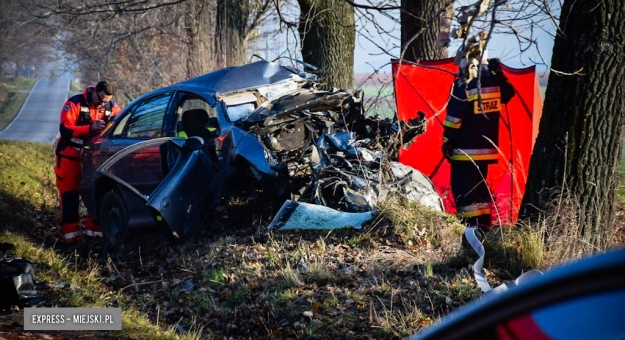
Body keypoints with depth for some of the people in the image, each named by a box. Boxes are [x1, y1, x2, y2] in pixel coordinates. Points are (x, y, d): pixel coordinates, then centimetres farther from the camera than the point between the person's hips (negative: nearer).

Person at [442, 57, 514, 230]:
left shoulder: (463, 85, -16)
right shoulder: (496, 81, 2)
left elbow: (454, 117, -16)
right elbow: (508, 94, 23)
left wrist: (447, 142, -8)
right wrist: (498, 73, 19)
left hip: (465, 149, -7)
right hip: (487, 147, 7)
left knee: (463, 189, -2)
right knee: (480, 185, 18)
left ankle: (470, 227, -5)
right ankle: (484, 226, 21)